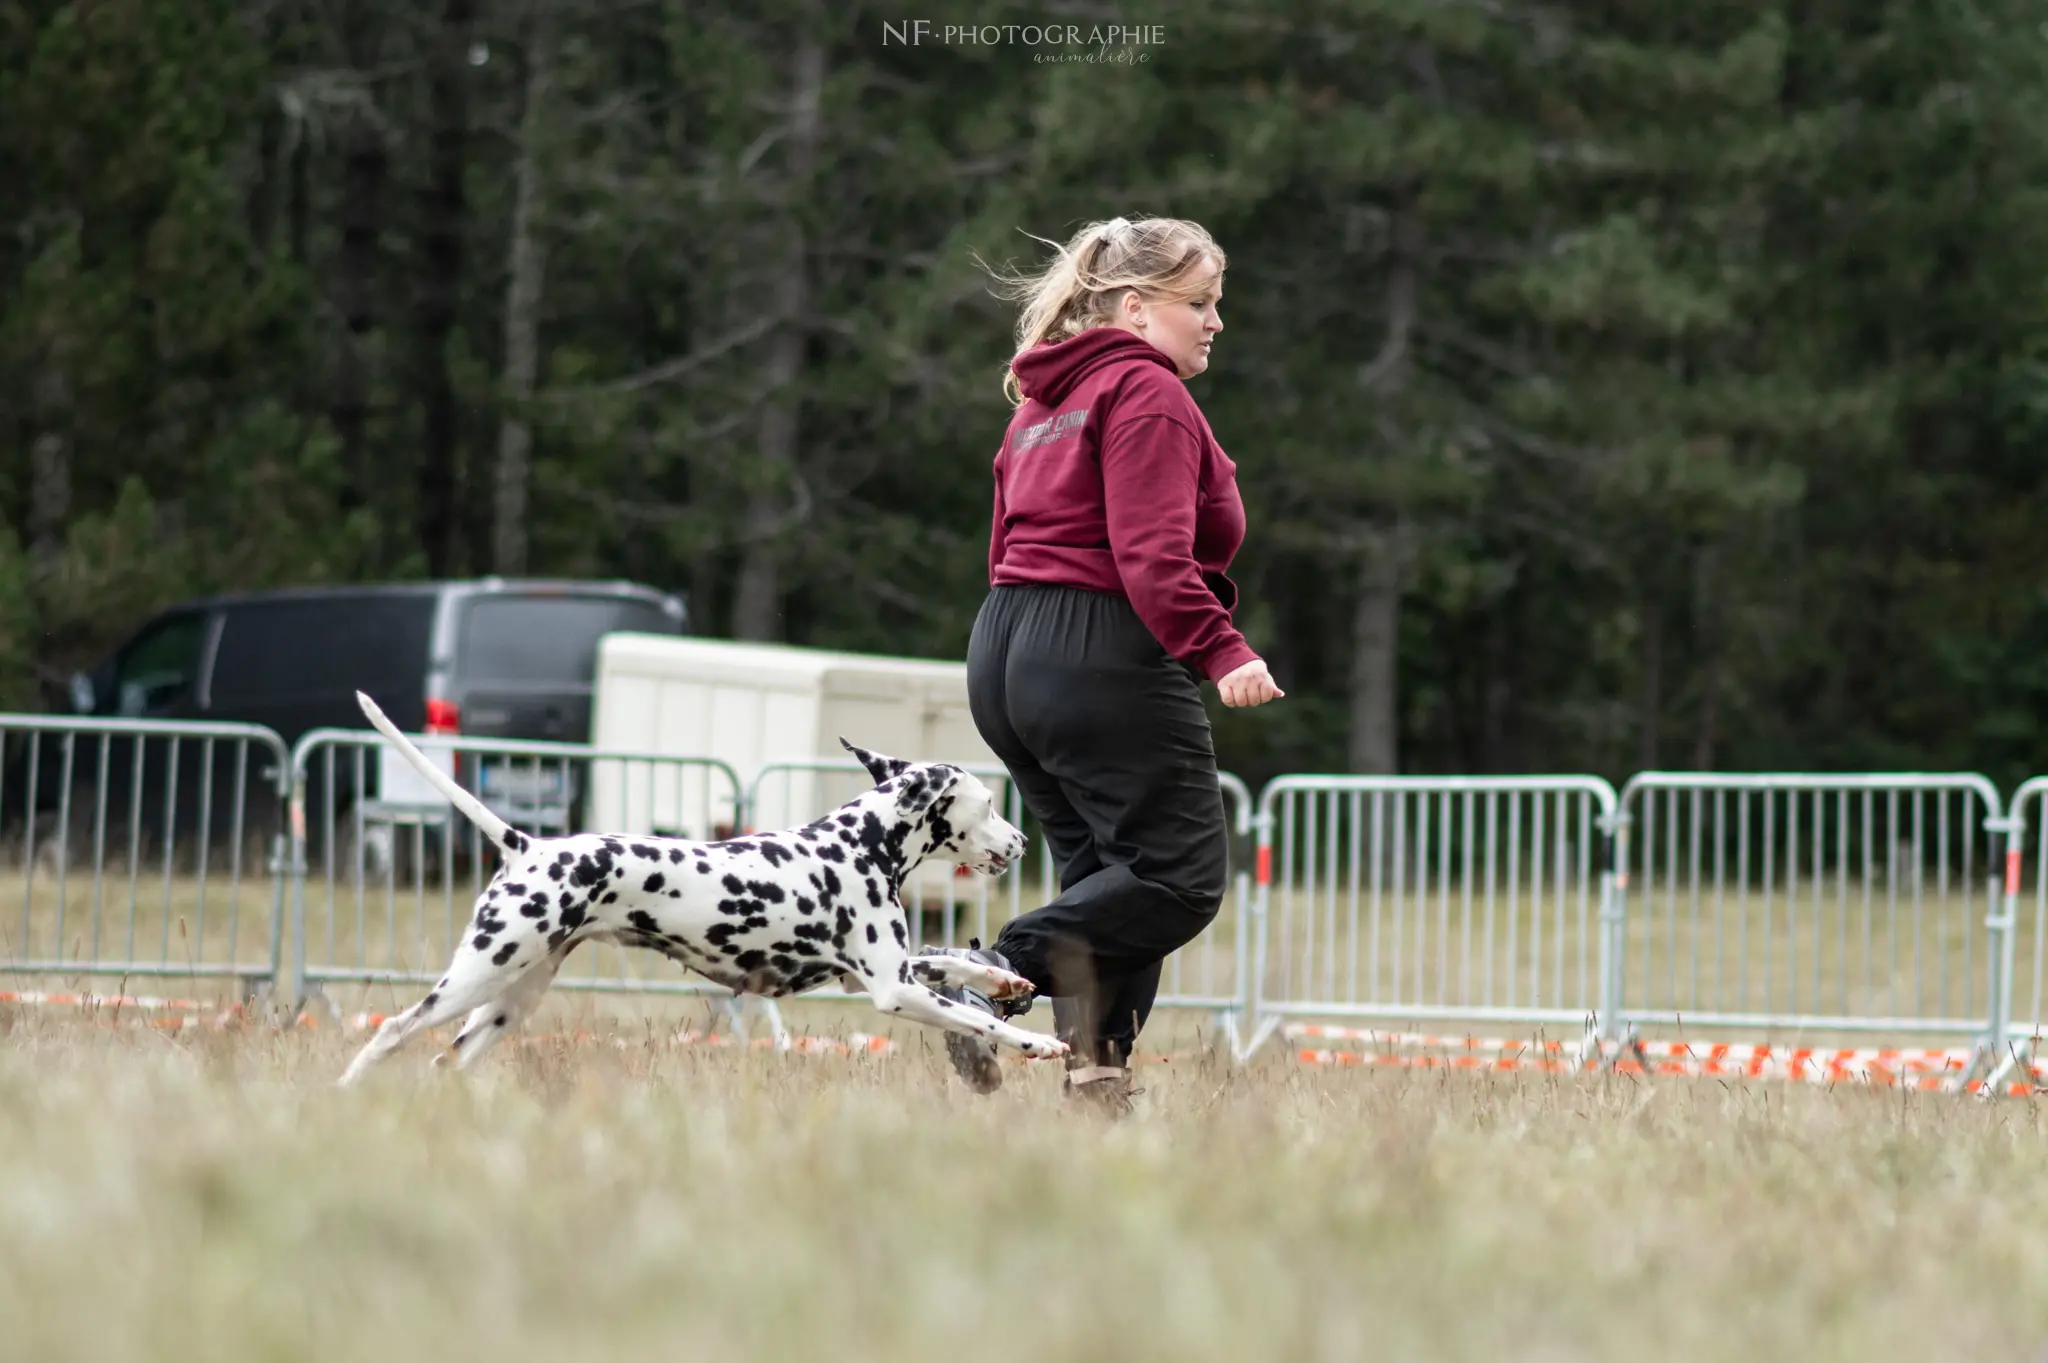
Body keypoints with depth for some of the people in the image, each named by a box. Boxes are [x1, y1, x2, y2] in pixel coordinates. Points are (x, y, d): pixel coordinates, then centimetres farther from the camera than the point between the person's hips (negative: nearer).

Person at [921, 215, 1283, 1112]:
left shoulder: (1045, 398, 23)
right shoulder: (1147, 393, -7)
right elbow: (1152, 553, -19)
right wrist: (1221, 651, -26)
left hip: (1006, 658, 10)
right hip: (1106, 656, -10)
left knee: (1105, 878, 9)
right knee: (1180, 877, -8)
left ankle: (1094, 1070, -3)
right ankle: (1000, 971, -19)